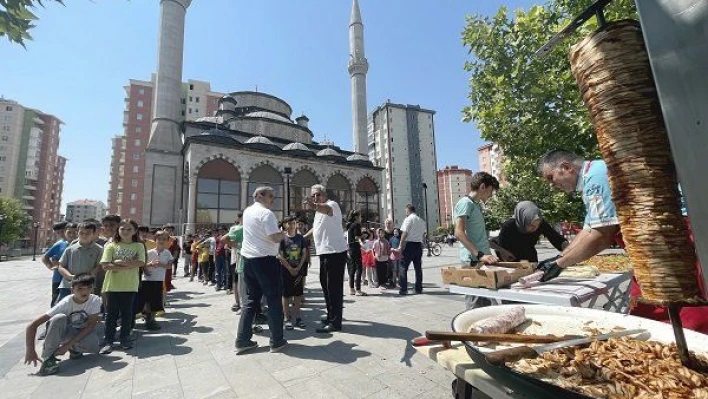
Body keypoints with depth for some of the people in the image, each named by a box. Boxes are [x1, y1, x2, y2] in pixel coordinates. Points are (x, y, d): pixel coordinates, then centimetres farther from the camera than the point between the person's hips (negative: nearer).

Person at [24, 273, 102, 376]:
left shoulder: (95, 300, -23)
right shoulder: (65, 303, -26)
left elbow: (90, 326, -21)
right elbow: (32, 325, -26)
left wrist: (68, 345, -28)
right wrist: (30, 351, -30)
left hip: (83, 333, 1)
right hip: (64, 331, 0)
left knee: (93, 346, -34)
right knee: (59, 318, -34)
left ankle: (75, 349, 3)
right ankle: (48, 359, -22)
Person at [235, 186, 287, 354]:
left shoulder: (247, 211, 11)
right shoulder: (266, 213, -15)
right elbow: (275, 238, -21)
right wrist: (282, 234, -3)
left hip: (247, 259, 8)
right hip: (265, 260, -8)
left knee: (251, 300, 16)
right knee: (274, 300, 4)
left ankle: (242, 340, 18)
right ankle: (277, 341, 12)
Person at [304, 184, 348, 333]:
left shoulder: (332, 204, -13)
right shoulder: (319, 210, 18)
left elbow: (327, 209, -39)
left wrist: (314, 206, -58)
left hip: (335, 252, -10)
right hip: (324, 252, 10)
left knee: (334, 287, -5)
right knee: (326, 285, 18)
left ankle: (335, 322, 5)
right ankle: (331, 315, 34)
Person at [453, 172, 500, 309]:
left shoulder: (477, 205, 19)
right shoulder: (465, 203, -10)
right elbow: (459, 232, -22)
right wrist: (480, 255, -28)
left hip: (483, 260, 10)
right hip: (473, 261, -10)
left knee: (486, 303, 16)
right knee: (476, 306, -5)